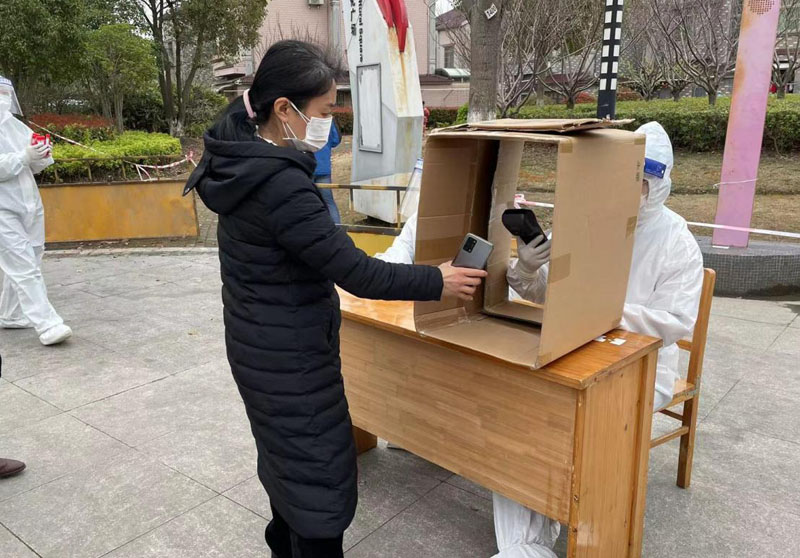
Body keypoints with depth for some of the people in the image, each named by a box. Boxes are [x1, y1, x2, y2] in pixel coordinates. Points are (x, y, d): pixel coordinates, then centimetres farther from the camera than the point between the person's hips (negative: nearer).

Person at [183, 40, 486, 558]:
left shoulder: (242, 158, -1)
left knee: (288, 455, 28)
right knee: (319, 474, 7)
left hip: (263, 343, 10)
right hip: (291, 355, -10)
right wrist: (438, 281, -16)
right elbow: (357, 273, -27)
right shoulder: (280, 186, -29)